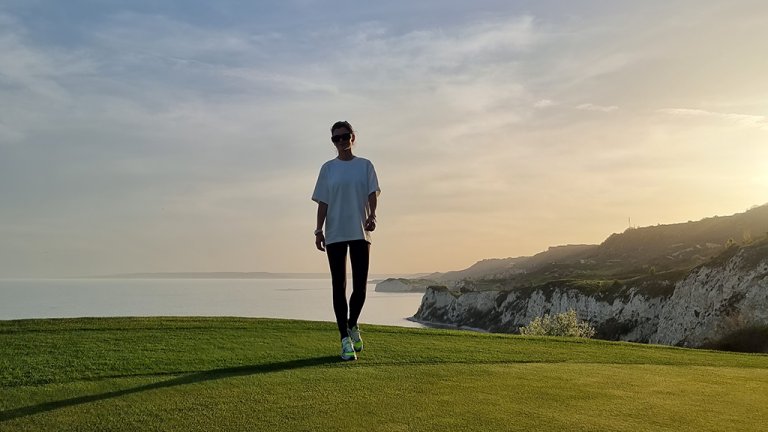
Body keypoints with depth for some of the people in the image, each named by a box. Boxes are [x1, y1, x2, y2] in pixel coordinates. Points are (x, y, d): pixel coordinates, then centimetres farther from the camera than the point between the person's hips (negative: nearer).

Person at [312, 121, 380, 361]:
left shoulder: (365, 166, 9)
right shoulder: (327, 168, 10)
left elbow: (372, 193, -1)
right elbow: (323, 202, 7)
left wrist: (372, 215, -20)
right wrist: (319, 230, -3)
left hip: (360, 232, 0)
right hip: (335, 234, 0)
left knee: (360, 286, -1)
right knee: (339, 286, -2)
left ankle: (352, 325, 26)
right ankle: (345, 339, 4)